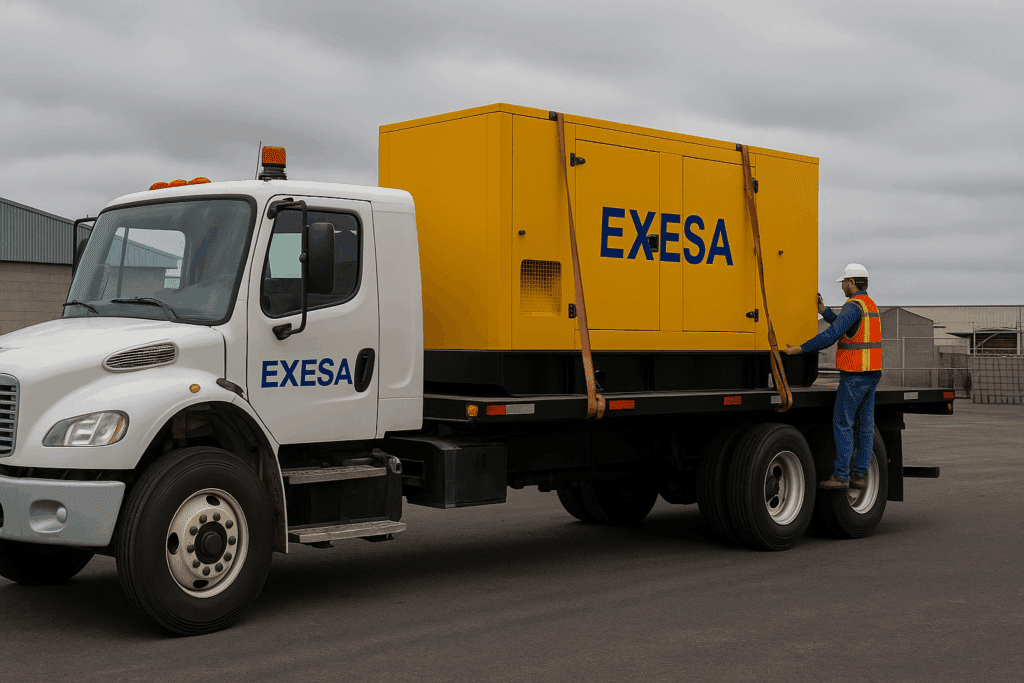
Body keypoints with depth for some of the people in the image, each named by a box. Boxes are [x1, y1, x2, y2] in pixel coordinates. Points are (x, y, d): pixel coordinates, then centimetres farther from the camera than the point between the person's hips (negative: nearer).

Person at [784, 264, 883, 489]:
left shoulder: (854, 306, -15)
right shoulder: (870, 305, 17)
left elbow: (831, 335, -22)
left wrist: (800, 348, -17)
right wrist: (823, 311, 23)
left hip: (854, 375, -9)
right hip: (871, 373, 9)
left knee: (842, 424, -5)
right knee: (864, 424, 8)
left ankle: (841, 476, -4)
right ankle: (860, 474, 11)